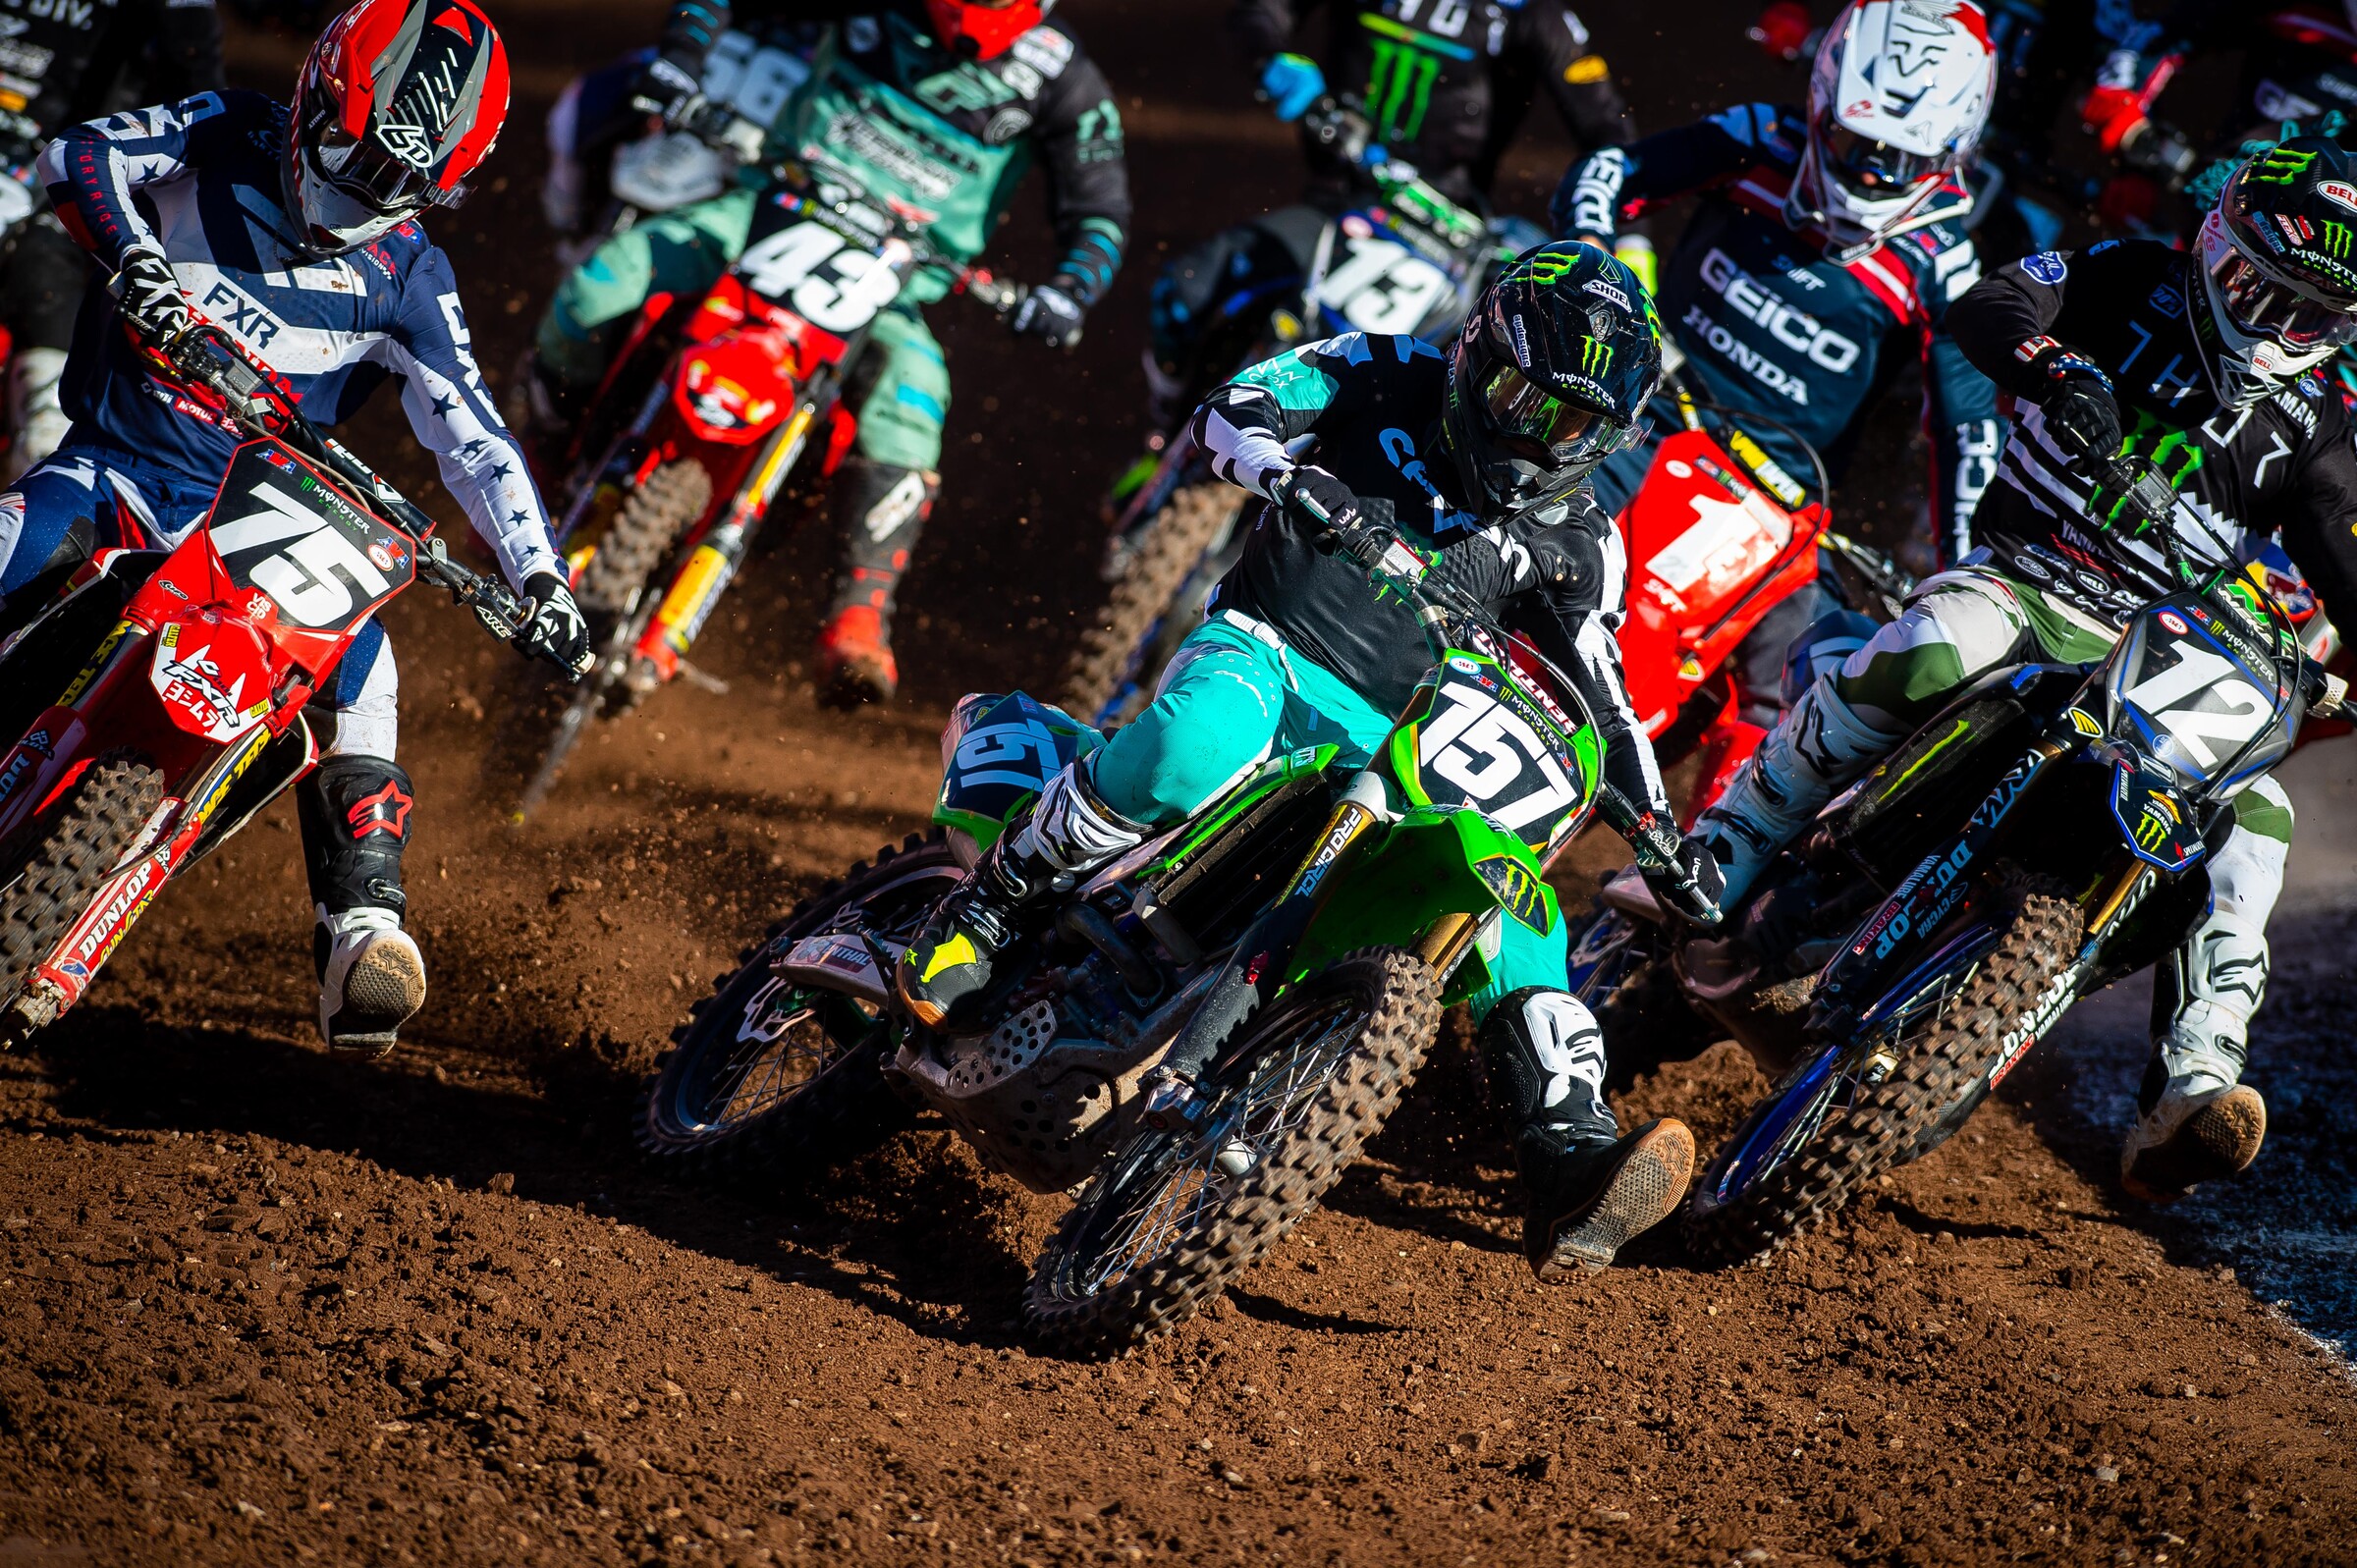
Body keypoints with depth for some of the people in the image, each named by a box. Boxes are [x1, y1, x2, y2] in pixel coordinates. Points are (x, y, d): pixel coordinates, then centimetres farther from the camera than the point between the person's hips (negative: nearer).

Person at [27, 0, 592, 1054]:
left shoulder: (404, 282, -3)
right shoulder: (224, 141, -1)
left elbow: (470, 435, -7)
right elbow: (77, 155, -11)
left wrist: (538, 574, -19)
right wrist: (131, 254, -31)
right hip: (109, 461, 0)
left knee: (357, 657, -22)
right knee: (23, 543, -31)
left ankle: (361, 938, -25)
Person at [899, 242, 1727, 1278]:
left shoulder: (1574, 545, 12)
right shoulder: (1385, 382, 5)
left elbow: (1602, 698, 19)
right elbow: (1227, 414, -6)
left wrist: (1663, 834, 10)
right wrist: (1294, 474, -28)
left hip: (1393, 749, 4)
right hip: (1264, 652, -4)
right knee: (1200, 739, -40)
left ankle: (1571, 1166, -25)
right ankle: (990, 905, -22)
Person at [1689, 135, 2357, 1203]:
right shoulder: (2137, 287, 1)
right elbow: (1984, 306, -14)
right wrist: (2057, 369, -36)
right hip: (2017, 583, -3)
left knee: (2252, 815, -21)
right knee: (1923, 659, -36)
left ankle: (2190, 1087, -27)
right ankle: (1713, 866, -30)